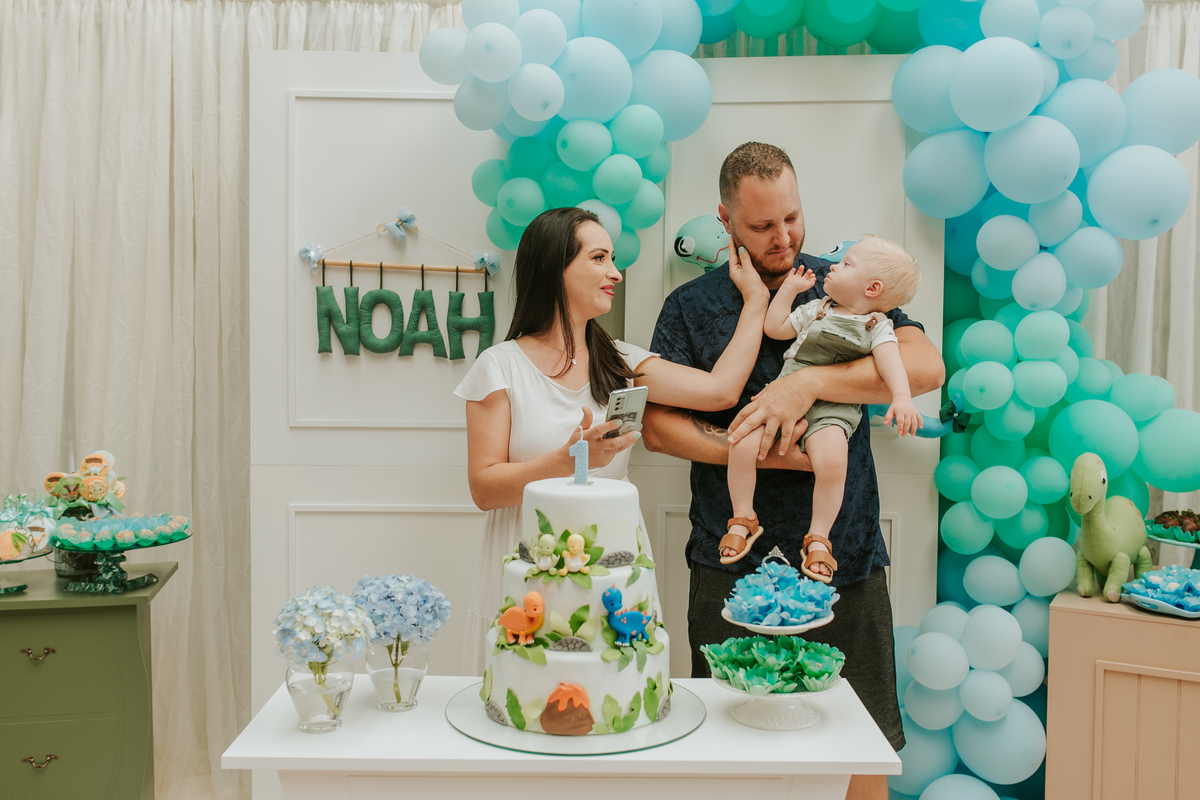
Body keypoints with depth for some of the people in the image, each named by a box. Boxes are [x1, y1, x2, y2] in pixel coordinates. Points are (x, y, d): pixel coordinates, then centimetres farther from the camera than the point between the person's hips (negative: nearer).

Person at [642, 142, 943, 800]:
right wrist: (756, 451, -14)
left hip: (846, 562, 1)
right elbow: (658, 426, -1)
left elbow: (926, 367, -8)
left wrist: (809, 383, -19)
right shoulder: (691, 307, 6)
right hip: (733, 569, 0)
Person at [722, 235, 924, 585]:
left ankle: (818, 538, -10)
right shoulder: (816, 310, 20)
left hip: (831, 408, -3)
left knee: (831, 462, -32)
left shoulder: (877, 327, 8)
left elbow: (890, 360, -8)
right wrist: (789, 288, 20)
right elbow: (774, 327, 21)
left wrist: (902, 398, -25)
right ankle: (743, 519, 1)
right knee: (743, 444, -20)